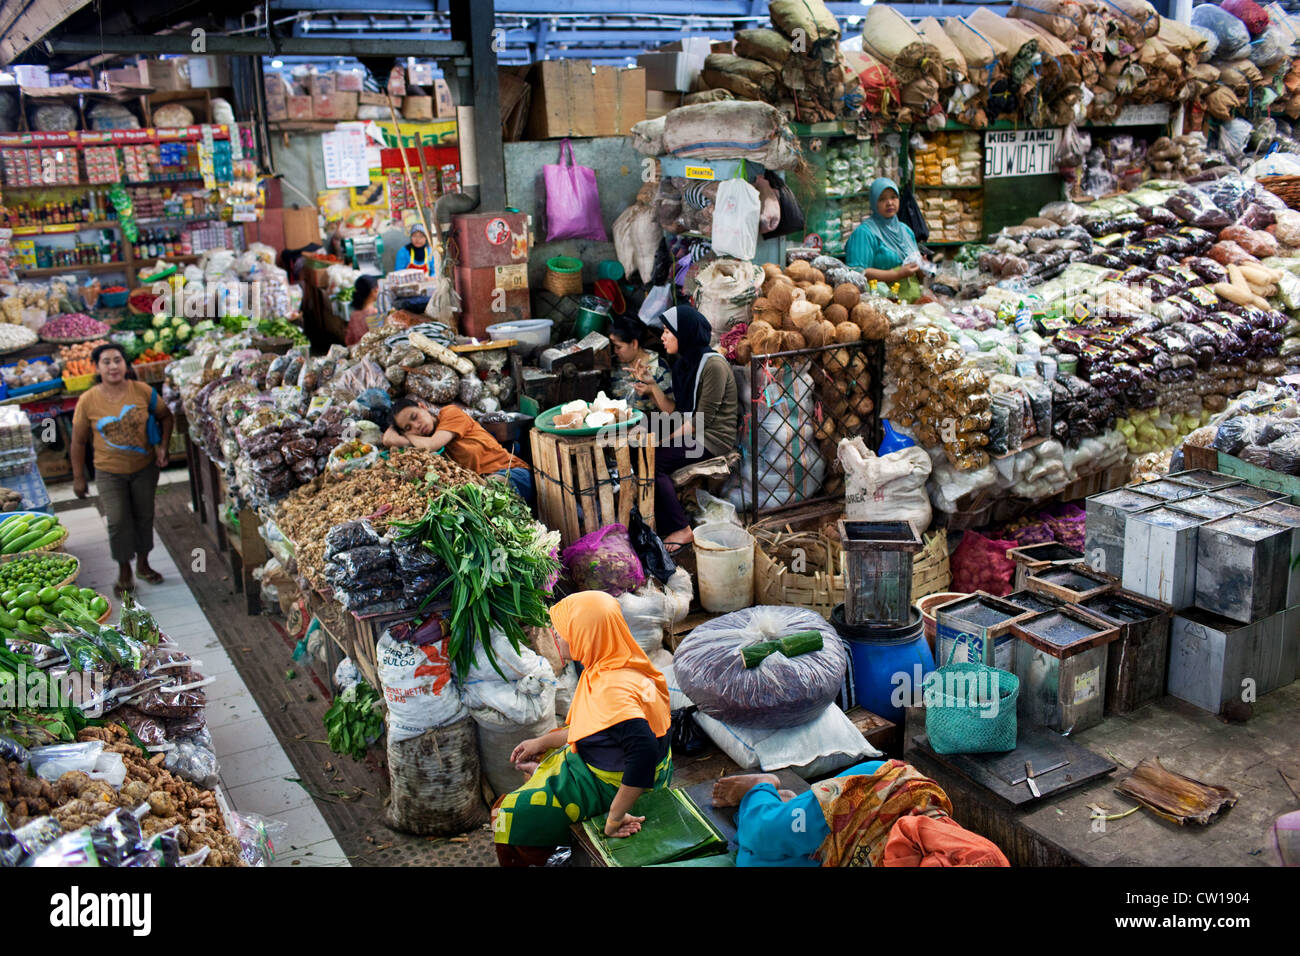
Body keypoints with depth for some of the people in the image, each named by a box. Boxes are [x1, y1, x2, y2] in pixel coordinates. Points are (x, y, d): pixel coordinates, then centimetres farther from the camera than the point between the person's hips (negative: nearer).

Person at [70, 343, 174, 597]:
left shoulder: (142, 391, -11)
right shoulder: (88, 401, -13)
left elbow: (165, 417, 7)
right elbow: (78, 442, -3)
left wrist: (162, 446, -5)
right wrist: (78, 477, 1)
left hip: (144, 468, 2)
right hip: (109, 473, -2)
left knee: (144, 516, 14)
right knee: (118, 521, -3)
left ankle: (143, 563, 35)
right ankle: (124, 572, 16)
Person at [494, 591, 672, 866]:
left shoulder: (612, 691, -36)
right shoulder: (611, 666, -4)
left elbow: (645, 752, -46)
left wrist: (614, 818, -37)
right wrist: (543, 742, 13)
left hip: (609, 786, -10)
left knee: (509, 815, -1)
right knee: (532, 761, 31)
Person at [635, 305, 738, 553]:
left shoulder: (713, 365, -17)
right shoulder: (683, 363, 11)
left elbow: (700, 420, -19)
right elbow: (674, 411, 8)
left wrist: (667, 439, -17)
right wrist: (652, 387, -3)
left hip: (713, 438, -9)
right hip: (689, 432, 9)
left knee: (653, 461, -22)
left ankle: (681, 530, -10)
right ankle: (657, 523, 1)